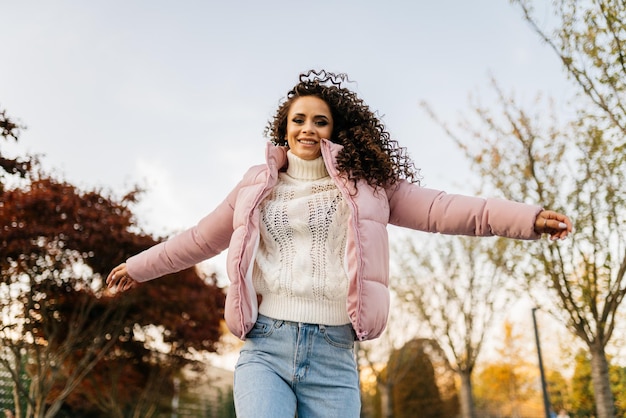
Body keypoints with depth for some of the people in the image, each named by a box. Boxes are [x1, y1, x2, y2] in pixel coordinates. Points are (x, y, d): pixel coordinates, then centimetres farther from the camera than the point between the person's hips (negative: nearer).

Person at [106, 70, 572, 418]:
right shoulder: (259, 186, 14)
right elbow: (201, 237, 24)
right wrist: (141, 265, 33)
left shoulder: (365, 183, 8)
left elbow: (437, 208, 0)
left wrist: (528, 217, -9)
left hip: (334, 356, 0)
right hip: (266, 346, 1)